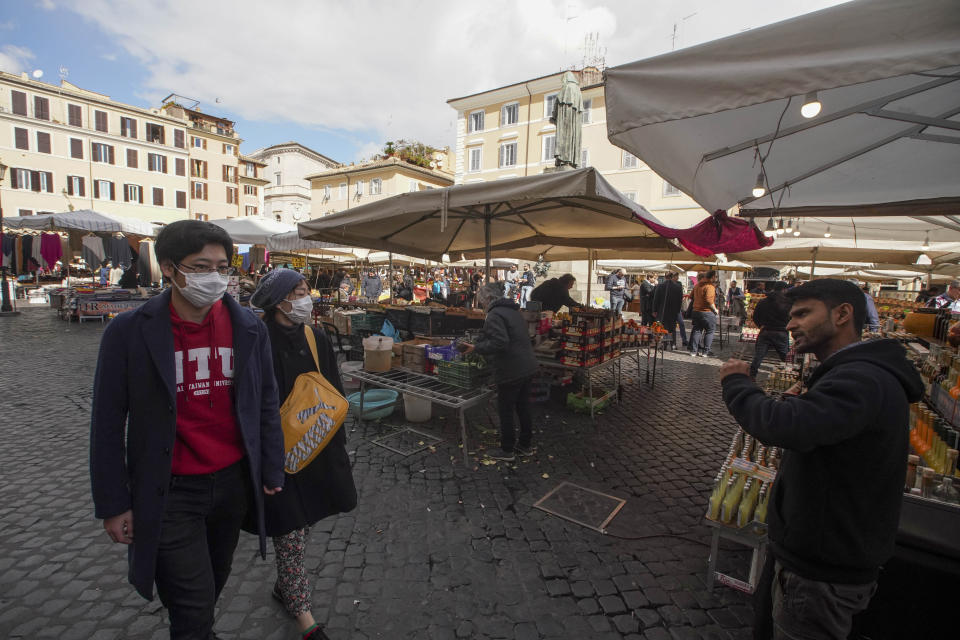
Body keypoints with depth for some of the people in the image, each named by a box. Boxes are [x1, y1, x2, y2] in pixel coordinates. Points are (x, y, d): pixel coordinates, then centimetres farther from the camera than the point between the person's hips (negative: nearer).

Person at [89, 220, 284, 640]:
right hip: (170, 493, -3)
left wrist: (271, 472, 4)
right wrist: (112, 503, -2)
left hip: (234, 483, 3)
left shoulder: (249, 328, -6)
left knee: (215, 579, 25)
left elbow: (266, 404, 1)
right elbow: (107, 425, -5)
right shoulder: (129, 332, -12)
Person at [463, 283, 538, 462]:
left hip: (510, 371, -9)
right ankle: (526, 445, 33)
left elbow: (499, 342, -28)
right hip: (527, 367, 9)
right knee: (523, 407, 20)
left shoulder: (494, 315, -16)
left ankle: (507, 450, 19)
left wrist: (476, 348, -18)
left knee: (506, 410, 6)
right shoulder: (514, 311, 14)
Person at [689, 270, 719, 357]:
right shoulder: (710, 286, -15)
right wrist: (715, 310, -12)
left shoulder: (697, 285, 10)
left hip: (696, 311, 7)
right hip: (707, 312, -7)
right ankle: (705, 351, 4)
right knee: (709, 331, 5)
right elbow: (709, 300, -23)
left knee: (696, 330, 11)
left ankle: (693, 350, 11)